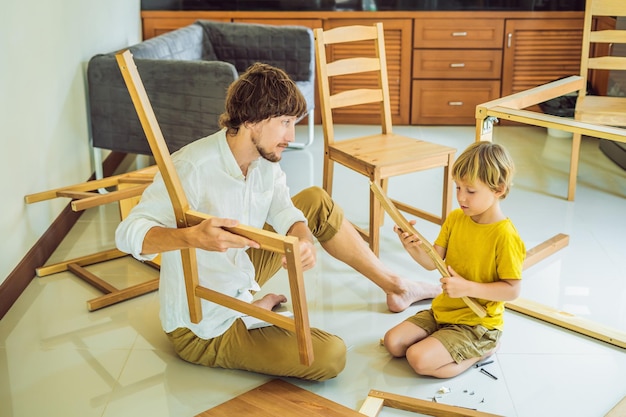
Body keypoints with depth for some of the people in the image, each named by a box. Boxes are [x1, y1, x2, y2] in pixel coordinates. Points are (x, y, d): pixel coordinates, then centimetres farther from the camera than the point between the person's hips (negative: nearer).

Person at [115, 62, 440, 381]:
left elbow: (284, 211, -8)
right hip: (203, 331, -8)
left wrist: (304, 240, -31)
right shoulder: (192, 168, -30)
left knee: (316, 201, 10)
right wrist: (193, 237, -52)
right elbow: (128, 232, -34)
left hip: (239, 277, 8)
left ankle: (393, 285, 23)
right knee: (330, 355, -20)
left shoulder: (265, 159, -6)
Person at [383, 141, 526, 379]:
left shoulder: (505, 236, -21)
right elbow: (433, 262, -1)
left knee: (419, 359, -21)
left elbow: (512, 290, -19)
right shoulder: (455, 219, 0)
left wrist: (467, 288, -26)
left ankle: (481, 351, 1)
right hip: (442, 310, 7)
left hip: (477, 323, -7)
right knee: (393, 342, -1)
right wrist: (414, 248, -22)